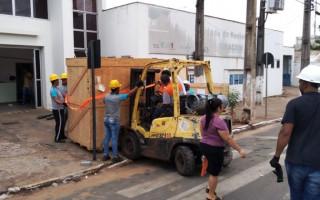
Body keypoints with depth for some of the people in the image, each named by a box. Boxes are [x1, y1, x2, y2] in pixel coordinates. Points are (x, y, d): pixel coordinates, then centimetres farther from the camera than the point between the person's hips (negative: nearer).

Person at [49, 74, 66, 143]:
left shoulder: (57, 88, 12)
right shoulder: (53, 90, -19)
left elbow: (61, 96, 23)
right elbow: (56, 100, -27)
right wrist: (62, 103, -37)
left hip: (60, 109, 10)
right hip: (57, 109, -10)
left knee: (62, 123, 18)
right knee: (59, 123, -4)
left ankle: (62, 135, 31)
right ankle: (57, 138, 4)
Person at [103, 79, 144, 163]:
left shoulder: (106, 96, 0)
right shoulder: (118, 97, -18)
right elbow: (130, 93, -12)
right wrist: (137, 86, -1)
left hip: (106, 119, 7)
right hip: (114, 120, -7)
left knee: (107, 137, 14)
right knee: (114, 139, 0)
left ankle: (105, 155, 21)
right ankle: (115, 157, 7)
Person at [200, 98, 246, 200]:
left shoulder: (203, 118, 1)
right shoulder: (219, 121, -23)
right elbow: (228, 139, -22)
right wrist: (240, 150, -15)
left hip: (204, 146, 8)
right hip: (214, 149, -8)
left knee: (212, 169, 26)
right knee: (214, 172, 8)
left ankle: (210, 187, 37)